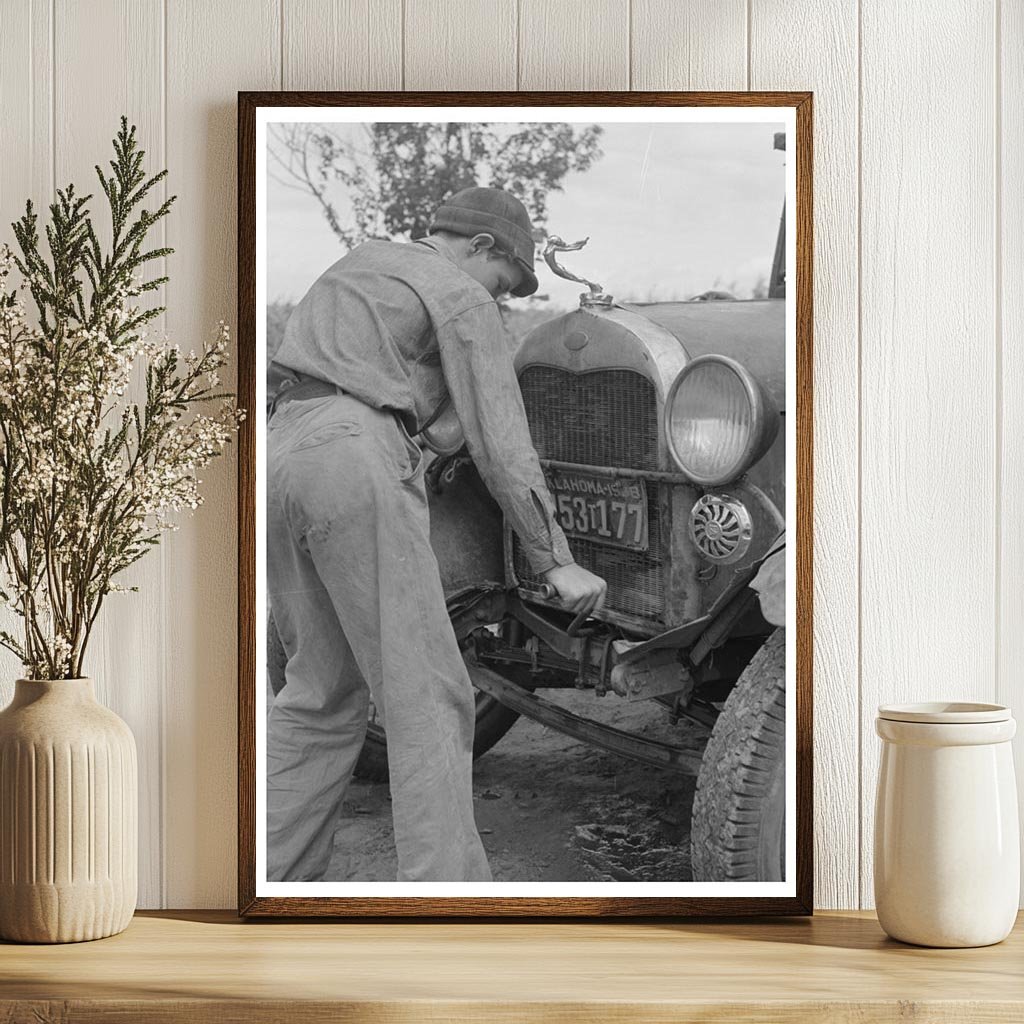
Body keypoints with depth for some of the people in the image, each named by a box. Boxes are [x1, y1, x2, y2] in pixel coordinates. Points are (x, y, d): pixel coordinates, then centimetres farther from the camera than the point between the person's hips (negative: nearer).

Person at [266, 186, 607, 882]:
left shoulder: (357, 264, 27)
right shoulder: (463, 298, 3)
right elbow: (500, 443, -4)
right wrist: (557, 562, -2)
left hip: (282, 453, 8)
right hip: (356, 463, -8)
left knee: (323, 692, 16)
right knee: (427, 698, -6)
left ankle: (274, 880, 15)